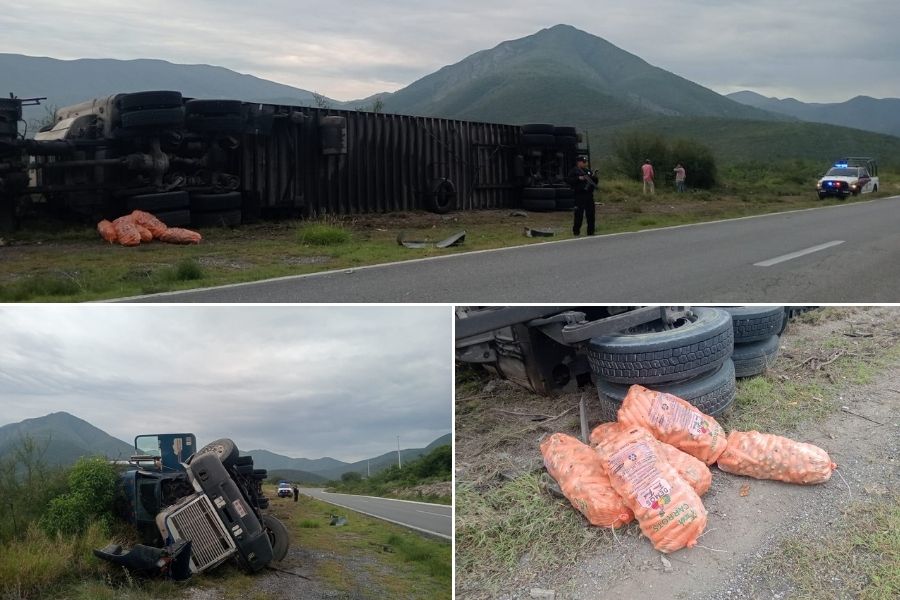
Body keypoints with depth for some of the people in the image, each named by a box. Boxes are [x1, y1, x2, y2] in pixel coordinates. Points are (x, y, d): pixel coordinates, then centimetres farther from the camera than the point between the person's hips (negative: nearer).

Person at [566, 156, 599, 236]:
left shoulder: (588, 171, 19)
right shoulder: (574, 171, 1)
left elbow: (595, 182, 24)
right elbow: (568, 180, -12)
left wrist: (594, 177, 2)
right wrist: (578, 178, -18)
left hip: (589, 195, 6)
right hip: (580, 195, -6)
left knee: (591, 214, 6)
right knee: (579, 214, -7)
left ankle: (591, 231, 13)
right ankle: (576, 231, 1)